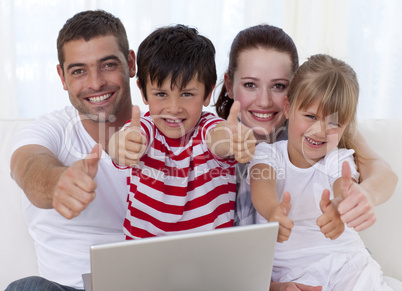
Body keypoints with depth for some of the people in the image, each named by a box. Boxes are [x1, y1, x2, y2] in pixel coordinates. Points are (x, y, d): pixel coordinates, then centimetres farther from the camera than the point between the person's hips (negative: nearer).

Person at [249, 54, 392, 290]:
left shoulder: (339, 160, 3)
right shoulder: (267, 153, 1)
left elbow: (345, 189, -19)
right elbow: (262, 183, -21)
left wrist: (340, 206, -45)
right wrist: (273, 210, -45)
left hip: (344, 260, 2)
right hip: (290, 268, -1)